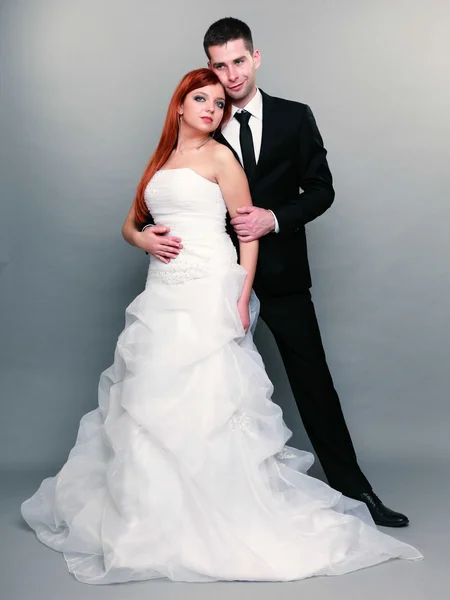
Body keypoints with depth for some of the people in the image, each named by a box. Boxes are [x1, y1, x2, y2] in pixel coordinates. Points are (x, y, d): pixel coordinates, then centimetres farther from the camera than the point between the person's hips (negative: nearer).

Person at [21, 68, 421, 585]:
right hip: (163, 290, 6)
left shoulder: (220, 158, 3)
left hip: (208, 290, -6)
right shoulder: (159, 162, 19)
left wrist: (241, 299, -12)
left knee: (207, 396, -9)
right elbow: (130, 224, 25)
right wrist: (144, 238, 0)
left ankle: (220, 518, 1)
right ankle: (157, 511, 20)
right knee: (153, 398, 6)